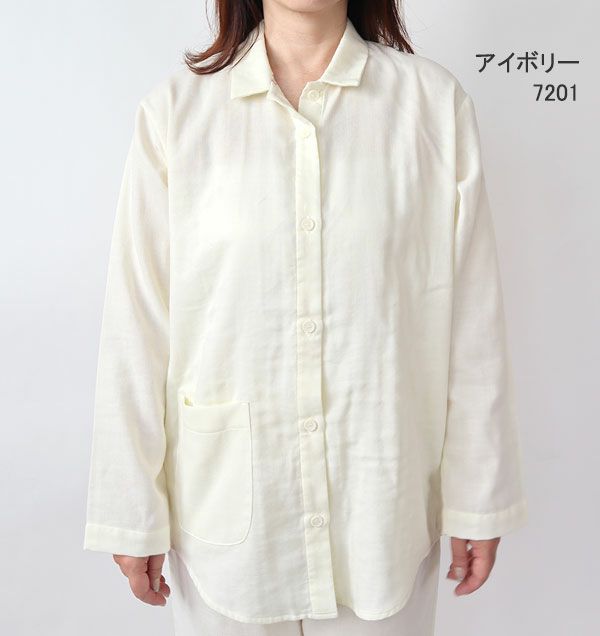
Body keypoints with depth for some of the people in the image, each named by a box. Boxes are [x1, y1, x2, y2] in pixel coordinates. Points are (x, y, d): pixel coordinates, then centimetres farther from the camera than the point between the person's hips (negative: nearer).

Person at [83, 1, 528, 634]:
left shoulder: (435, 101, -2)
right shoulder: (173, 109, -3)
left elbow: (471, 317, -2)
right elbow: (136, 325, -3)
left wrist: (479, 497, 2)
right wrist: (132, 515, 0)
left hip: (382, 500, 1)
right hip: (226, 500, 0)